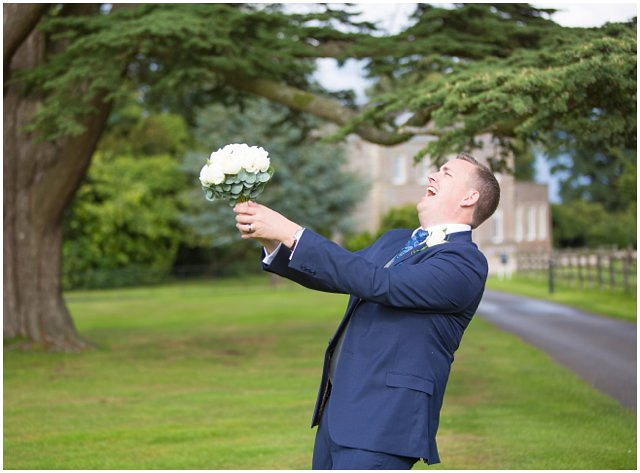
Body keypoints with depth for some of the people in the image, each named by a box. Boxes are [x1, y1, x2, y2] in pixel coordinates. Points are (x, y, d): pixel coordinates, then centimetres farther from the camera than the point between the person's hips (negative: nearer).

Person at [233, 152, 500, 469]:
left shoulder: (466, 262, -12)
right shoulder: (394, 241, 18)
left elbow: (378, 283, -22)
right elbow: (333, 276, 20)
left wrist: (291, 233, -21)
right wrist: (272, 241, 0)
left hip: (382, 423, -8)